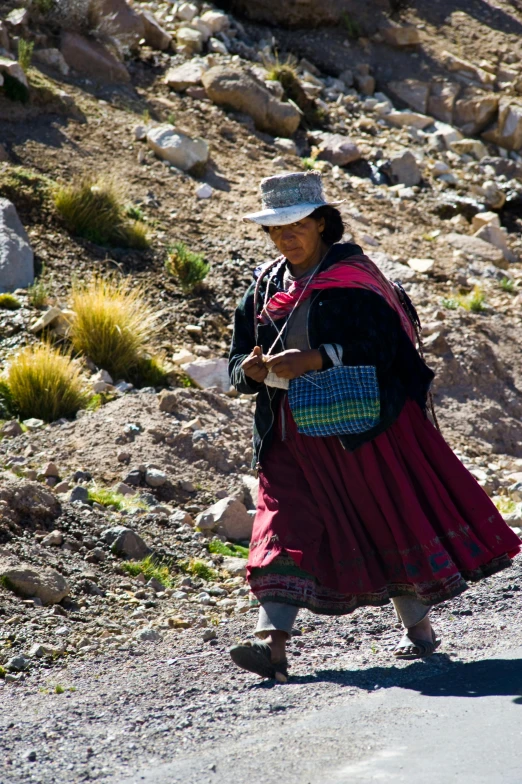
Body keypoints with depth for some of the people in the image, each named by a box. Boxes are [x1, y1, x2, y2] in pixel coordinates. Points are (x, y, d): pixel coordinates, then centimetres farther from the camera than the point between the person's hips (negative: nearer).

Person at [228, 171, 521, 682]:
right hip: (291, 433, 4)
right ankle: (273, 642, -16)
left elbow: (379, 345, -17)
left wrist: (315, 360, -27)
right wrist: (252, 370, -12)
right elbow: (239, 362, 12)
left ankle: (418, 627, 22)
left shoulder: (354, 277, -5)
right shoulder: (263, 287, 11)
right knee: (284, 528, -8)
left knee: (391, 517, 5)